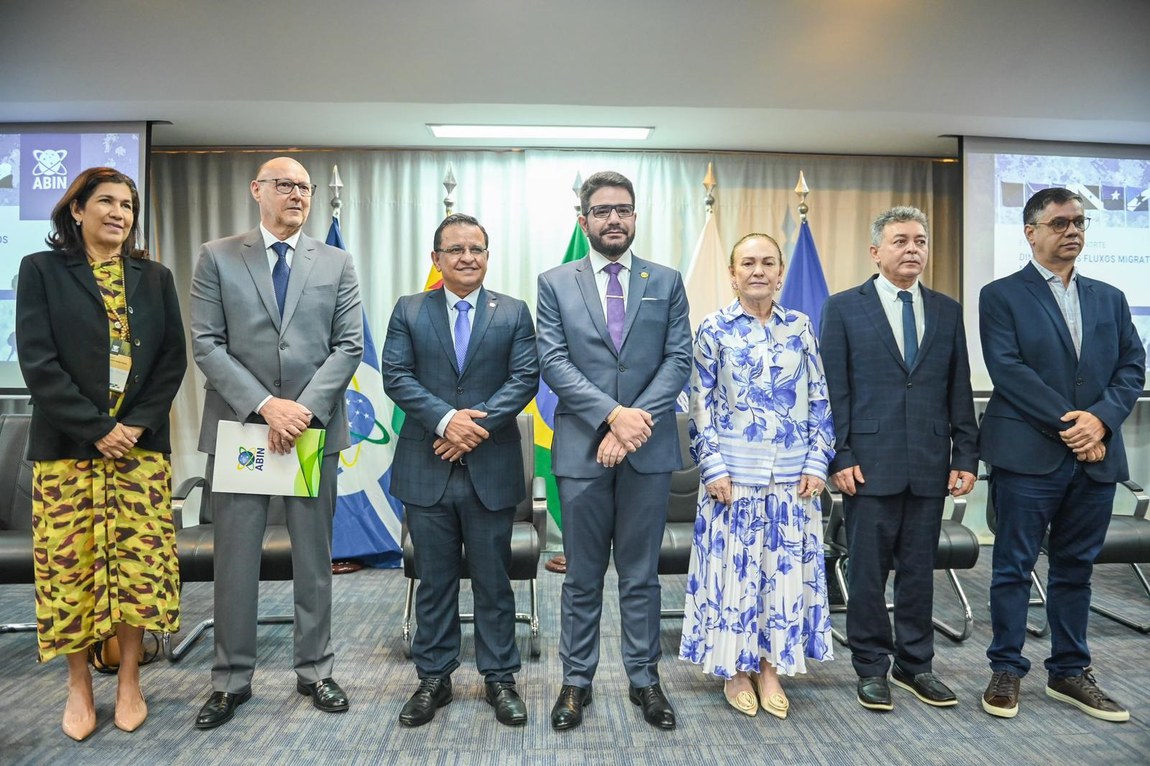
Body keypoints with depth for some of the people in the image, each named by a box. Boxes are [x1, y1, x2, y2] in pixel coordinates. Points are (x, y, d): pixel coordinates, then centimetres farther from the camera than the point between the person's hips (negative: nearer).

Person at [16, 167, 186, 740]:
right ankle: (78, 686, 20)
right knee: (71, 565, 4)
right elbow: (37, 360, -6)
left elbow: (173, 358, 4)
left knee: (139, 562, 2)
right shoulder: (41, 270, 3)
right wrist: (96, 429, -14)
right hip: (67, 445, -1)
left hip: (141, 444, 2)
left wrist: (139, 424, -9)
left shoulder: (155, 278, 10)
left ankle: (129, 681, 17)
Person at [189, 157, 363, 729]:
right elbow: (205, 344, -3)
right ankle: (231, 679, 22)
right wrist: (265, 405, -14)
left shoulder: (336, 263, 8)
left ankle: (315, 671, 24)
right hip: (237, 425, -1)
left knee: (314, 557, 9)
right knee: (235, 559, 7)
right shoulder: (217, 257, 5)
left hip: (315, 428, 1)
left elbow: (349, 345, 1)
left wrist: (304, 409, -11)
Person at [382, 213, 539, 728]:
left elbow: (525, 378, -4)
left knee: (493, 579, 10)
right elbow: (396, 376, -3)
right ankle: (433, 678, 26)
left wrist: (477, 422, -16)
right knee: (434, 580, 12)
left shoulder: (513, 313, 5)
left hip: (491, 468, 0)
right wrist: (447, 419, -18)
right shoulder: (409, 310, 6)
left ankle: (500, 678, 24)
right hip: (427, 469, 1)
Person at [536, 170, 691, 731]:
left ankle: (643, 679, 27)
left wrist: (637, 420, -14)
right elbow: (554, 363, -5)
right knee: (582, 576, 11)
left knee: (641, 575, 12)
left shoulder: (667, 282, 8)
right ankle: (576, 681, 26)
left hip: (649, 450, 1)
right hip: (582, 450, 0)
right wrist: (612, 415, -17)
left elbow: (679, 360, -1)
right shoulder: (555, 283, 5)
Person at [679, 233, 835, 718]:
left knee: (785, 569, 8)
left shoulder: (801, 327, 6)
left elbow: (820, 401, 7)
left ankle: (770, 667, 25)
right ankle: (736, 669, 23)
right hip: (732, 474, -2)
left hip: (793, 476, 3)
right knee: (733, 568, 6)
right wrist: (712, 467, -9)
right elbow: (700, 404, -3)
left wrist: (817, 463, 0)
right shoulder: (714, 329, -1)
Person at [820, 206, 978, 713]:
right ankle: (872, 667, 20)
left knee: (919, 570, 12)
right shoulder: (844, 308, 0)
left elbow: (959, 391, 10)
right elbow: (834, 390, -3)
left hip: (930, 466, 3)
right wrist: (840, 457, -9)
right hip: (869, 462, -3)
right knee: (868, 571, 5)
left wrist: (965, 457, 4)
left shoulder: (947, 311, 11)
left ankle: (915, 664, 27)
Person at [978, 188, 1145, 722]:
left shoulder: (1109, 298, 15)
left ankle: (1069, 672, 25)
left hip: (1096, 456, 5)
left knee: (1075, 568, 13)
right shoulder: (1001, 296, -1)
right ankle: (1006, 670, 16)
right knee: (1014, 566, 3)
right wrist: (1067, 423, -15)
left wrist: (1100, 417, -11)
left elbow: (1132, 366, 7)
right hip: (1028, 456, -5)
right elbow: (1007, 369, -11)